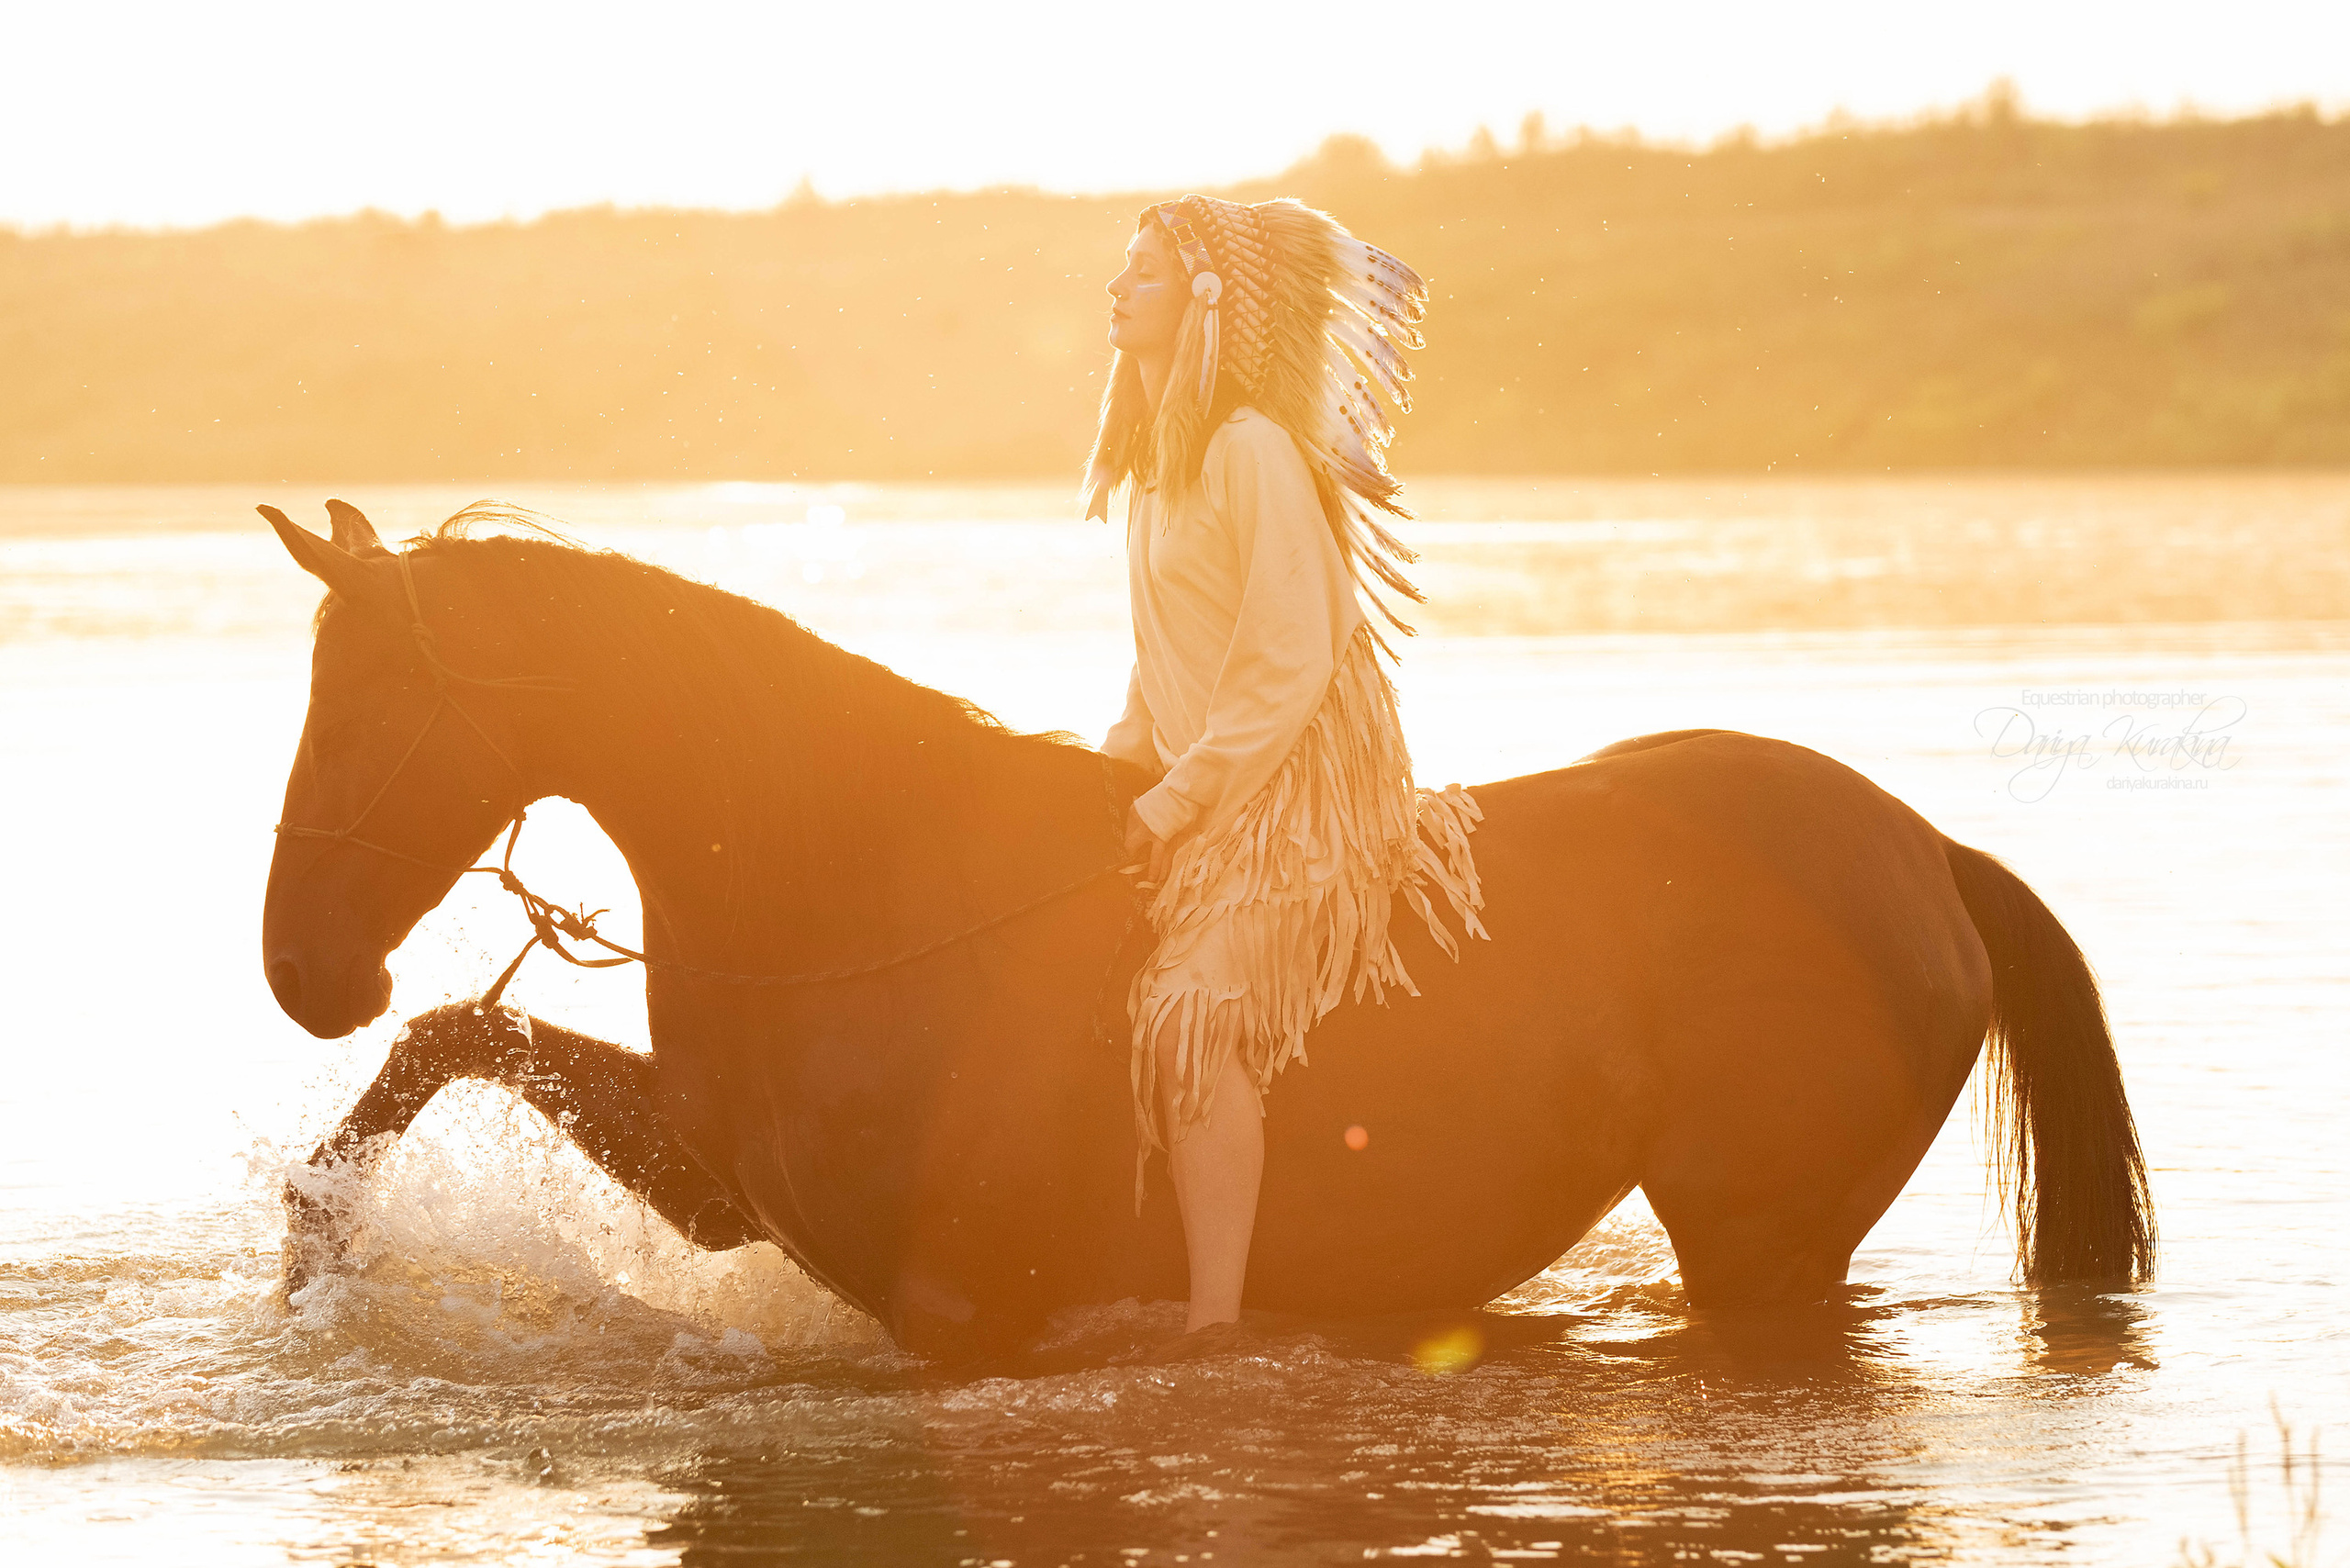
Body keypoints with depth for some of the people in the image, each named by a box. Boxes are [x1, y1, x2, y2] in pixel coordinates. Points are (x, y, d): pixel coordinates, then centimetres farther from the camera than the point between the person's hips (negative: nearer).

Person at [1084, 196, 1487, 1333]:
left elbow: (1291, 664, -19)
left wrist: (1172, 805, -16)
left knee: (1192, 1011, -23)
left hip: (1294, 791, -10)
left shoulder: (1252, 451, -15)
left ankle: (1214, 1323, -24)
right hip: (1193, 791, 10)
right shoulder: (1157, 459, 14)